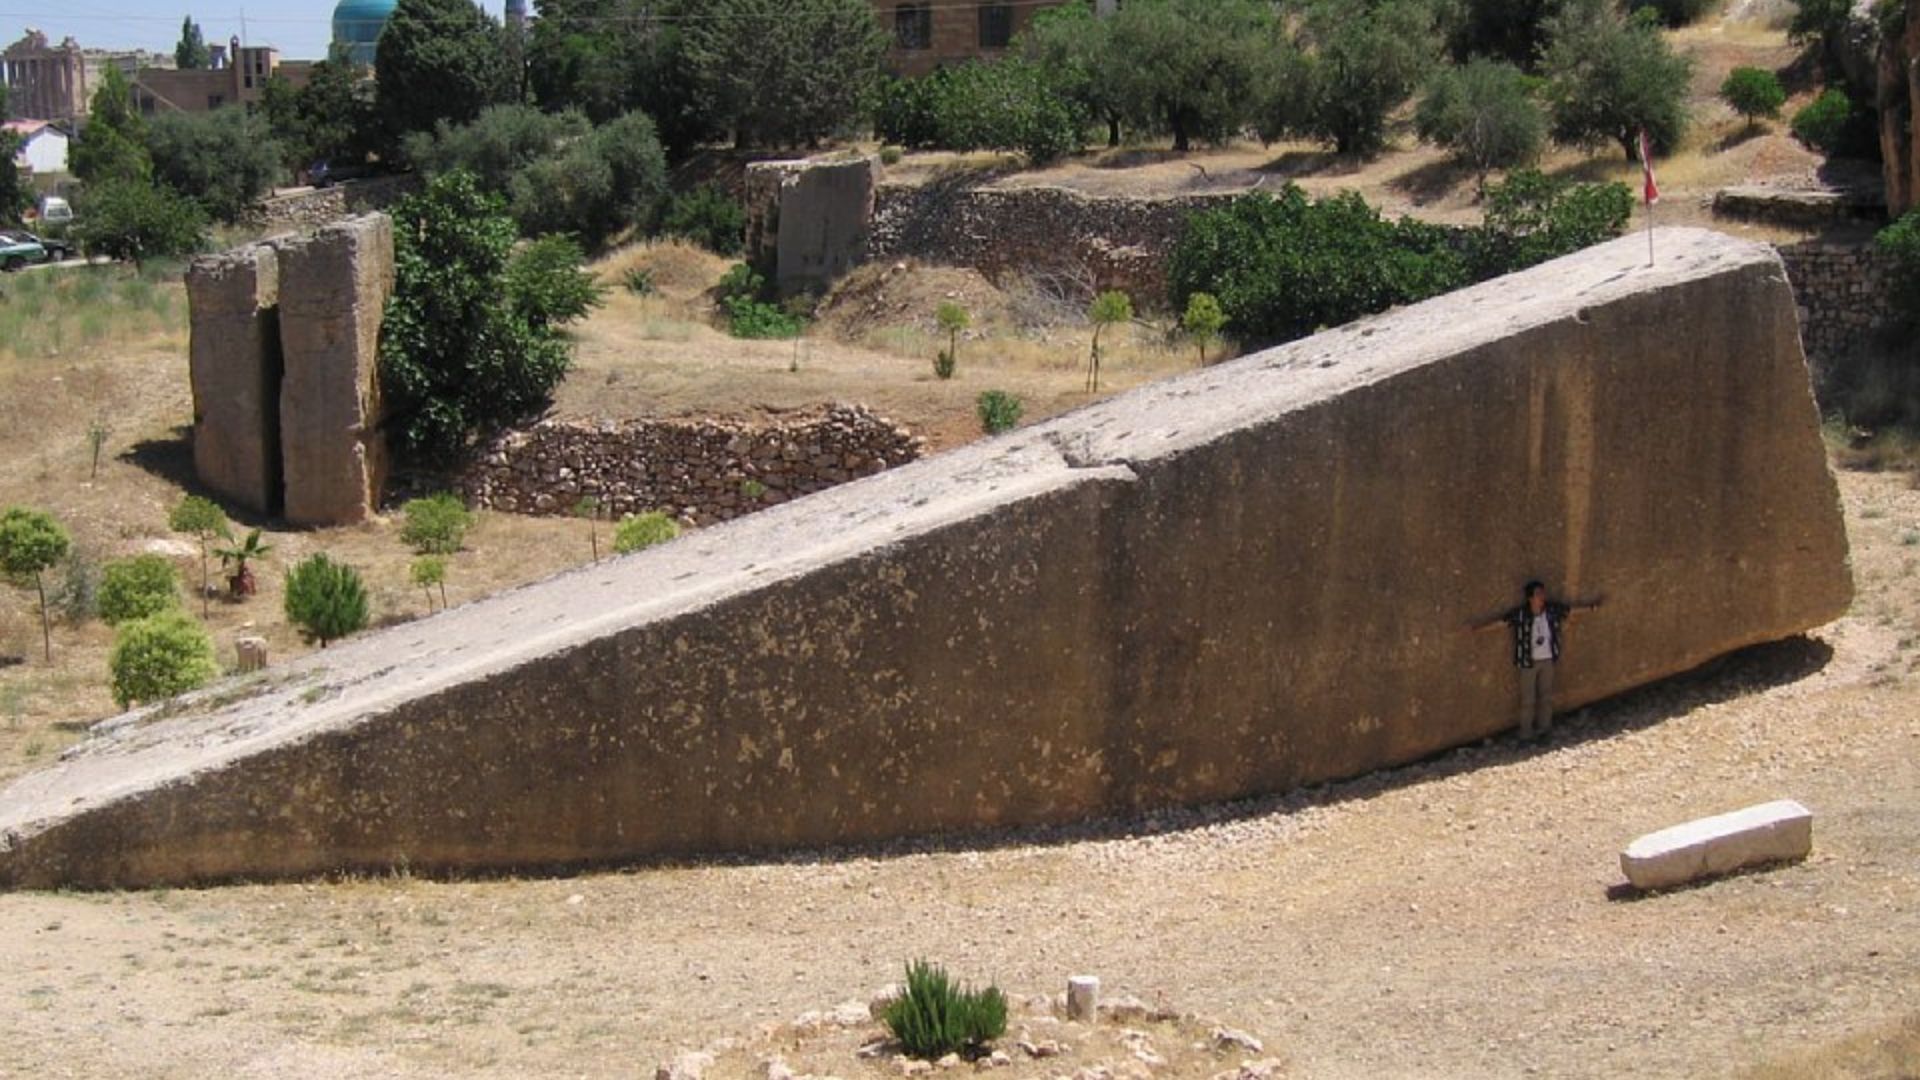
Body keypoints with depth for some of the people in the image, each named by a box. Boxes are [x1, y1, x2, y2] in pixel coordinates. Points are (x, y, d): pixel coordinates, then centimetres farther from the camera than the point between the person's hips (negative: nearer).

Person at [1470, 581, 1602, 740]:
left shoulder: (1553, 610, -10)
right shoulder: (1519, 614, -20)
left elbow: (1573, 609, 6)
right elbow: (1498, 622, -23)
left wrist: (1591, 606, 13)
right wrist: (1476, 627, -33)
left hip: (1548, 660, 4)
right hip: (1528, 661, -4)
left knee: (1546, 695, 17)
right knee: (1528, 699, 6)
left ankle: (1544, 727, 35)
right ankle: (1526, 731, 20)